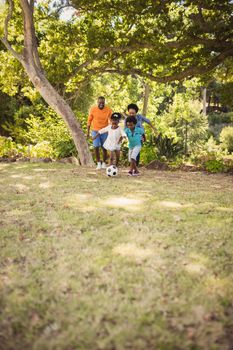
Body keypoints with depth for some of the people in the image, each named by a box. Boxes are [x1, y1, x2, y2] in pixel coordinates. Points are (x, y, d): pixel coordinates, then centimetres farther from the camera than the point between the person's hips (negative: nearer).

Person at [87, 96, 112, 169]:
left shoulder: (108, 110, -9)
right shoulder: (93, 109, -7)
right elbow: (89, 120, 2)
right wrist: (88, 132, 2)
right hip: (95, 131, 0)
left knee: (104, 148, 4)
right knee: (96, 147, -6)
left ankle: (104, 163, 20)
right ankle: (99, 163, 9)